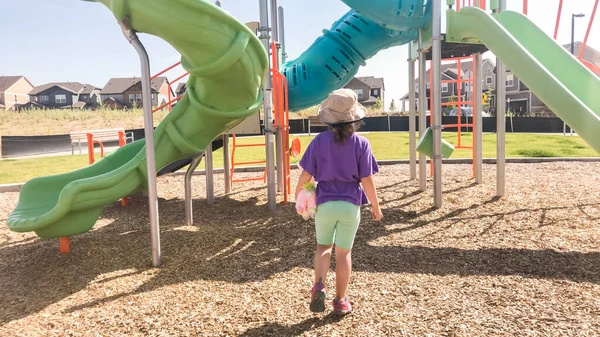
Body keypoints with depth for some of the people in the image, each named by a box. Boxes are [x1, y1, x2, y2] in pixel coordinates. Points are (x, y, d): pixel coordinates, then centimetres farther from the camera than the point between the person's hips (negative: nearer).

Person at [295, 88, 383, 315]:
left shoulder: (320, 141, -6)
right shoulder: (361, 144, -8)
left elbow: (306, 175, -4)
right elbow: (367, 180, -7)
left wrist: (298, 196, 14)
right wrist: (376, 207, 6)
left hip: (325, 203, 1)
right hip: (350, 205, 0)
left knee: (323, 246, 20)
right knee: (344, 252, 12)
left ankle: (319, 286, -1)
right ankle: (340, 301, 20)